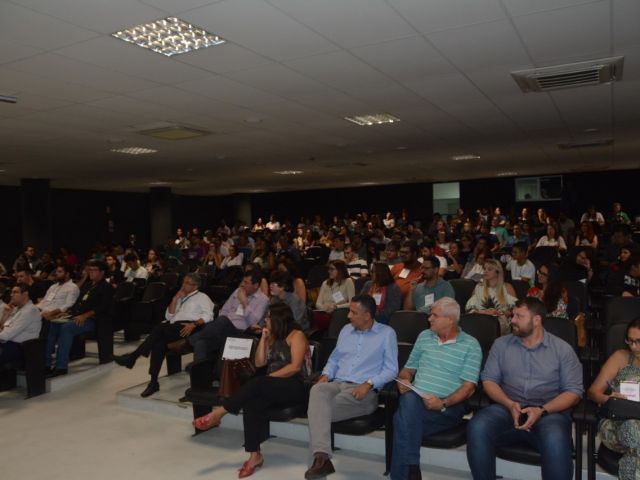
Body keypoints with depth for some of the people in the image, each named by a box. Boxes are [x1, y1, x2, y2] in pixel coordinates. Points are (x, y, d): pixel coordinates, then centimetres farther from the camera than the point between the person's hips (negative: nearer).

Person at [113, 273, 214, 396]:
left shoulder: (202, 297, 14)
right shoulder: (181, 298, 33)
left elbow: (208, 315, -4)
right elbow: (168, 317, 22)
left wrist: (194, 324, -20)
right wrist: (175, 299, 12)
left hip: (189, 327, -6)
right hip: (174, 328, 6)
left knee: (160, 328, -28)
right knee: (159, 342, -26)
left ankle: (133, 356, -25)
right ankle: (154, 382, -28)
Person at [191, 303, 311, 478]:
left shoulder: (296, 335, -3)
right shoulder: (273, 337, 21)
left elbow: (295, 366, -14)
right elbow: (259, 363, 13)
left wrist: (269, 378, -17)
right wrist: (263, 338, 6)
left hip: (295, 387, -6)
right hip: (273, 388, 6)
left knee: (256, 384, -31)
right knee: (252, 402, -26)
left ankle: (218, 414, -20)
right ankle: (255, 455, -27)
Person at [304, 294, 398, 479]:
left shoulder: (387, 333, 3)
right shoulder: (346, 330, 20)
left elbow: (391, 369, -2)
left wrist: (368, 384, -16)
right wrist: (325, 375, 4)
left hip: (364, 391, -4)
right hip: (337, 384, 5)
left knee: (320, 408, -29)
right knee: (317, 390, -33)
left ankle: (320, 456, -13)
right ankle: (321, 457, -41)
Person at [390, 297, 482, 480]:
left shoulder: (470, 345, 2)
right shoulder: (424, 336, 18)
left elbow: (469, 387, -6)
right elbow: (408, 369, 24)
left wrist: (443, 403, -20)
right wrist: (403, 380, 1)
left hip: (448, 407, -4)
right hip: (415, 399, 4)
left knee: (404, 418, -34)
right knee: (409, 400, -35)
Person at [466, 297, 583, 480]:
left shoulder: (562, 349, 6)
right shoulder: (501, 344, 12)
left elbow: (574, 391, 1)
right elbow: (489, 379, 8)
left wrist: (542, 410, -15)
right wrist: (510, 404, -11)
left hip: (549, 412, -2)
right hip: (508, 408, 2)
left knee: (555, 441, -36)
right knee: (477, 427, -28)